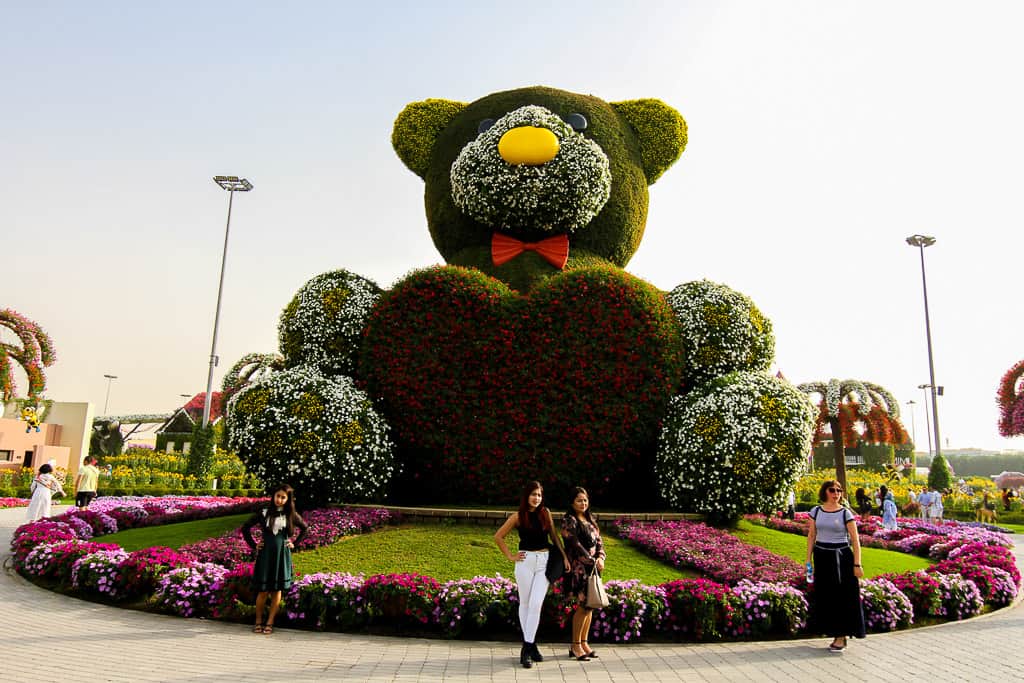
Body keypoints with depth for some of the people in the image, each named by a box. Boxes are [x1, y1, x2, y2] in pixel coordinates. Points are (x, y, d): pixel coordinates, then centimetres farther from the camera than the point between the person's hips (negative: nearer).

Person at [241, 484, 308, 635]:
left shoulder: (290, 514, 1)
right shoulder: (264, 512, -3)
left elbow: (304, 528, 15)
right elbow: (245, 528, 5)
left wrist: (295, 544, 7)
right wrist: (253, 546, 1)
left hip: (282, 555, 1)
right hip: (265, 554, -1)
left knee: (277, 589, 5)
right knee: (263, 590, -1)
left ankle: (270, 622, 14)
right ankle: (258, 621, 16)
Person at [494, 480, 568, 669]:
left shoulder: (545, 513, 5)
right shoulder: (518, 516, -1)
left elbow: (554, 536, 16)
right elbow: (498, 537, 6)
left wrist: (564, 556, 9)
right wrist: (510, 556, 1)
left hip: (545, 561, 1)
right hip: (525, 561, -1)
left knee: (536, 604, -7)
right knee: (525, 603, 5)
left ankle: (527, 648, -2)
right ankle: (530, 644, 18)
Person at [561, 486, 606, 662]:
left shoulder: (590, 519, 16)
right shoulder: (569, 520, -8)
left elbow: (598, 541, 15)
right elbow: (575, 545, -14)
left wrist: (600, 558, -3)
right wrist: (592, 561, -13)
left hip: (593, 568, 7)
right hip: (579, 568, -7)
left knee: (589, 605, 9)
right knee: (583, 605, -8)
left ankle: (583, 642, 20)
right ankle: (575, 645, 5)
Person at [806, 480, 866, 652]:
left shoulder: (846, 513, -5)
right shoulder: (816, 511, 4)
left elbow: (855, 540, -5)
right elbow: (811, 536, 8)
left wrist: (857, 564, -10)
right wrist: (809, 560, 5)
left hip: (842, 558, -3)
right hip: (822, 557, 3)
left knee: (842, 596, 1)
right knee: (825, 597, 7)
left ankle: (842, 637, 12)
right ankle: (836, 634, 20)